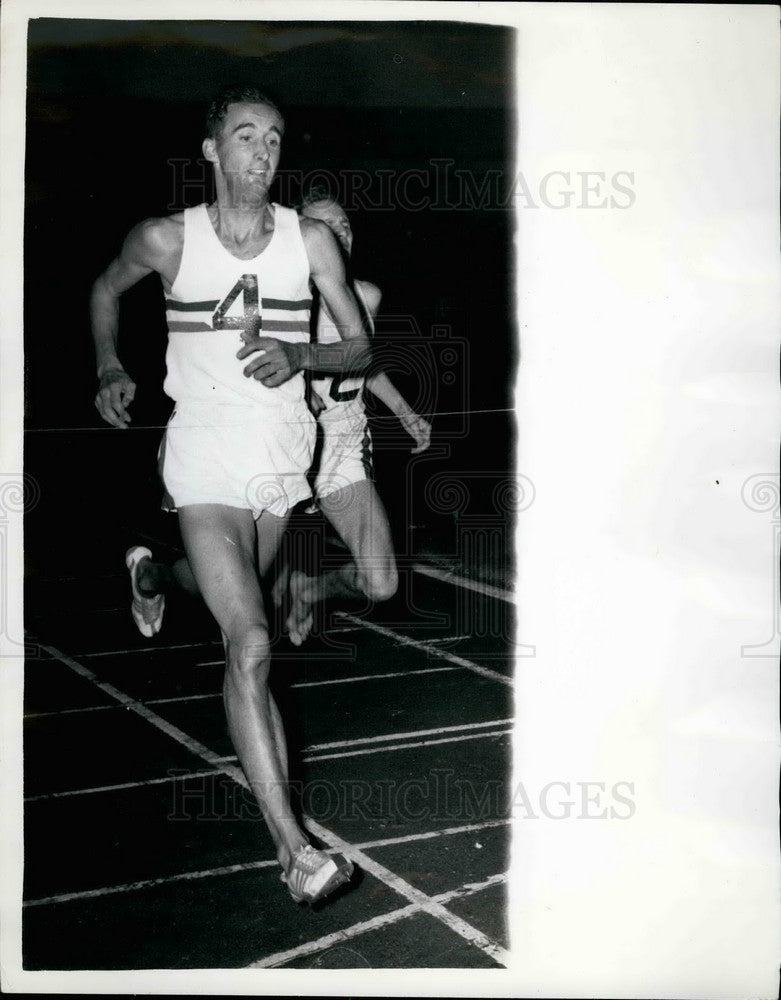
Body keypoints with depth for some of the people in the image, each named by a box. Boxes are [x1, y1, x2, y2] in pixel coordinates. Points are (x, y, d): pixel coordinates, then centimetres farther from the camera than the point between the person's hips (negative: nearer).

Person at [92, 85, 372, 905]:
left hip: (284, 452, 4)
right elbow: (105, 290, 16)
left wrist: (298, 355, -17)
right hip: (206, 453, -4)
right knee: (250, 642, -16)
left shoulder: (311, 240, -1)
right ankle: (292, 846, -16)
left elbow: (360, 346, 2)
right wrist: (109, 371, 6)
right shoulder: (166, 239, -5)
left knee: (237, 597, 26)